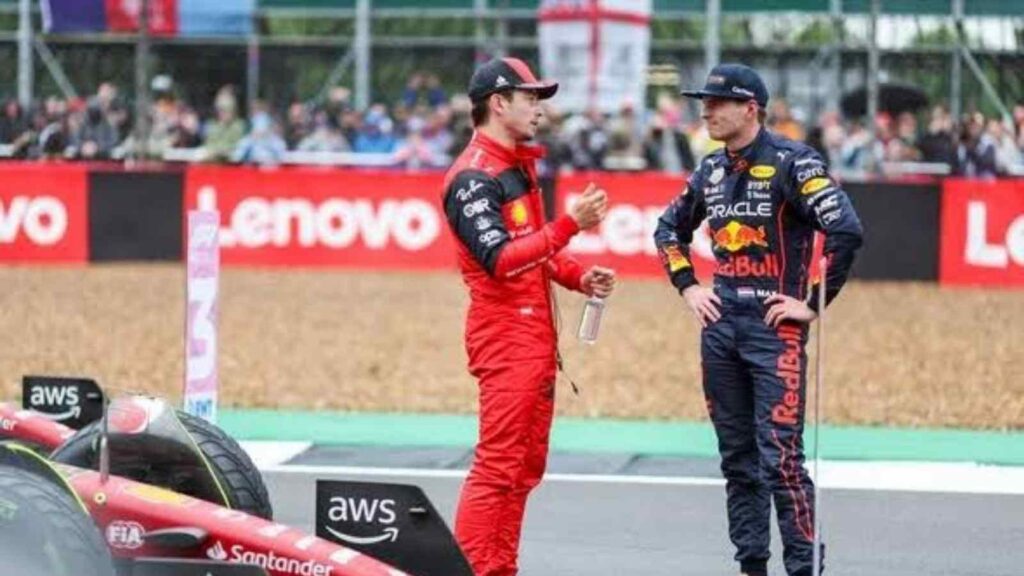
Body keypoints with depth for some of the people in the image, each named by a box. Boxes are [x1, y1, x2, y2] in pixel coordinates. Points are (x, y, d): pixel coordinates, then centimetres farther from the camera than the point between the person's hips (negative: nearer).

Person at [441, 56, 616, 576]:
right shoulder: (474, 176, -14)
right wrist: (570, 224, -29)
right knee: (497, 466, -11)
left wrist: (579, 277, 8)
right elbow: (500, 260, -24)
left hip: (536, 334, 10)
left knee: (526, 467, 12)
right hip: (505, 333, -10)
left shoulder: (520, 166, 17)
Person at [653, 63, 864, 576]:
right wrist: (687, 286, 16)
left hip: (776, 328, -7)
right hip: (720, 326, 7)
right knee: (737, 456, 11)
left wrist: (814, 303, -15)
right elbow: (669, 227, 28)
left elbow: (846, 232, -19)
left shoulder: (792, 163, -10)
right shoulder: (712, 170, 12)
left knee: (780, 457, -11)